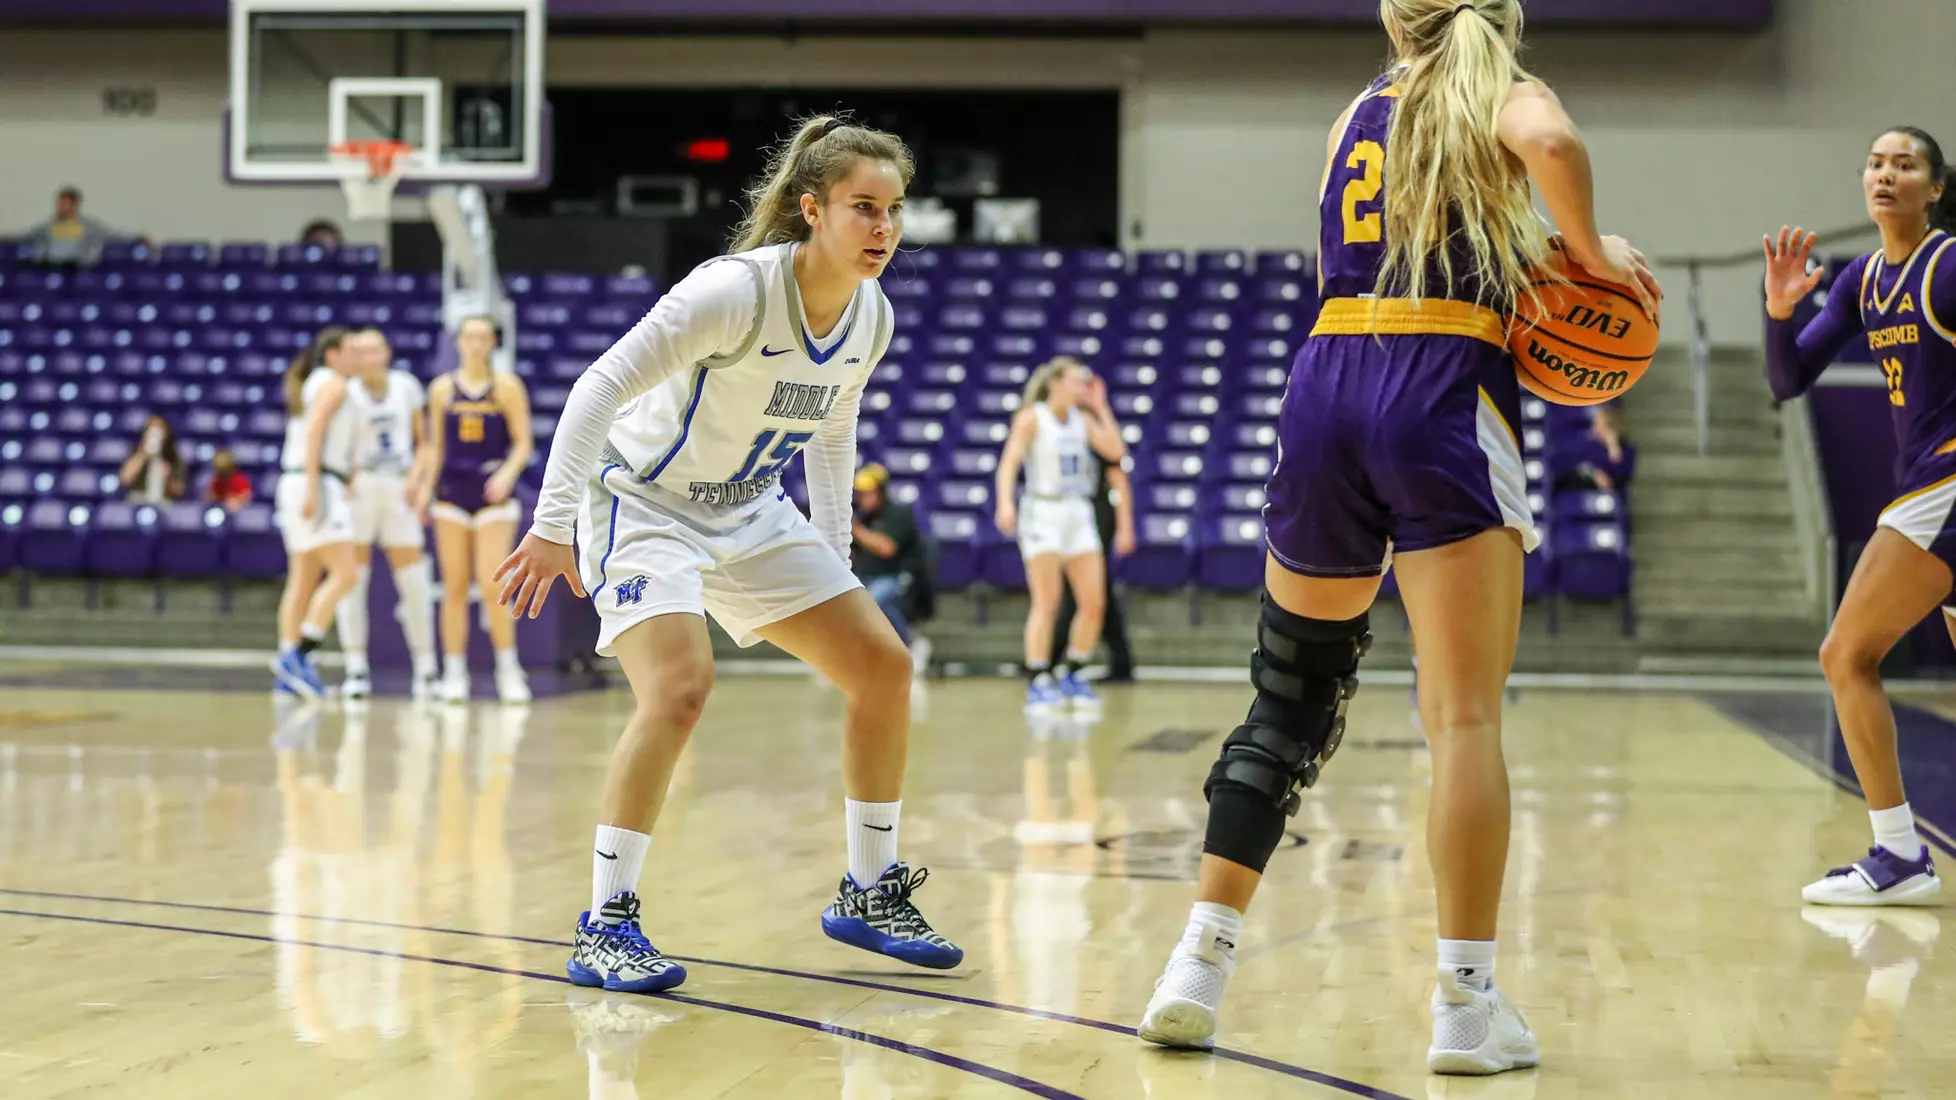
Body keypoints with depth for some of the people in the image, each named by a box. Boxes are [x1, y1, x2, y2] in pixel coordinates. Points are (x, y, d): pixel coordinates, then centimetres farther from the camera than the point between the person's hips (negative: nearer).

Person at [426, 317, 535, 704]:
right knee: (454, 585, 1)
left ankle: (508, 668, -1)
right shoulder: (442, 389, 8)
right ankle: (454, 674, 6)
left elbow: (523, 443, -1)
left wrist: (507, 474, -17)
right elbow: (435, 447, 14)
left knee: (492, 583, -12)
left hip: (494, 494, -2)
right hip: (452, 491, 2)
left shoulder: (507, 386, 1)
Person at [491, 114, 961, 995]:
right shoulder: (736, 292, -27)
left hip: (752, 511, 8)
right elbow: (599, 387, -27)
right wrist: (552, 526, -32)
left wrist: (834, 554, 14)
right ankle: (605, 928, -17)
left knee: (884, 666, 2)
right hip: (645, 503, -7)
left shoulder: (871, 317, -5)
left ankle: (870, 894, 18)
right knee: (680, 688, -28)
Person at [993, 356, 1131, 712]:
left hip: (1079, 515, 6)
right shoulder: (1031, 418, -4)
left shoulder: (1084, 419, 11)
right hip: (1043, 512, -6)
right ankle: (1037, 683, -8)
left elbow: (1116, 452, 1)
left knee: (1095, 602, -1)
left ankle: (1071, 676, 13)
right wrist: (1005, 504, -29)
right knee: (1047, 603, -12)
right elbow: (1008, 464, -12)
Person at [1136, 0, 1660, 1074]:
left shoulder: (1359, 114, 22)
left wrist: (1519, 273, 14)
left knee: (1287, 702, 14)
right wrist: (1591, 251, -2)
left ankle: (1199, 967, 8)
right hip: (1447, 403, -5)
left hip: (1324, 396, 5)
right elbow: (1552, 142, -17)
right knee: (1466, 715, -6)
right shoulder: (1507, 95, 7)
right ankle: (1466, 1003, -12)